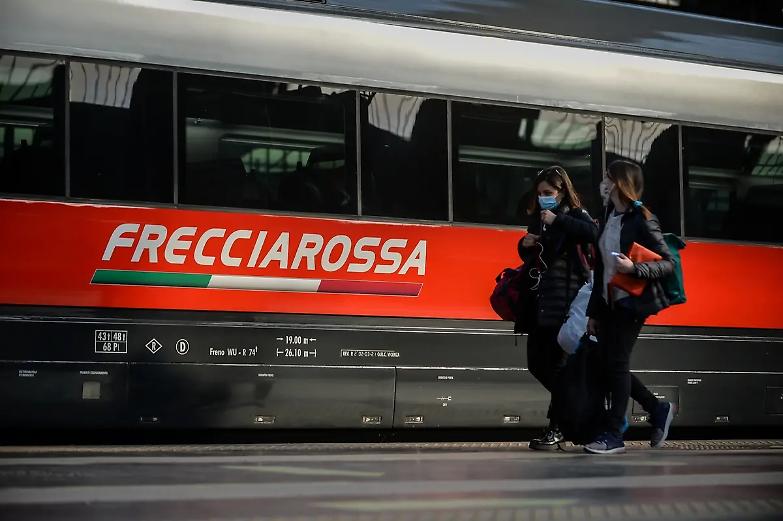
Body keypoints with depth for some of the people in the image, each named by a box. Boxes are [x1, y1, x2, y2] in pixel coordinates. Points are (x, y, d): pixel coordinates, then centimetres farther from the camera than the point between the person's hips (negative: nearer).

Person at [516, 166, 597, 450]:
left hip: (564, 301, -8)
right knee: (537, 364, 7)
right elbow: (529, 255, 28)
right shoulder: (538, 219, 17)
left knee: (557, 363, -8)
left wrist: (557, 220, -20)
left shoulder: (575, 215, -3)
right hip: (540, 301, 8)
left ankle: (556, 428, -2)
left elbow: (592, 233, -24)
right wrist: (525, 244, 6)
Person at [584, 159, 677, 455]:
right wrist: (593, 311, 14)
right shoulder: (608, 219, 12)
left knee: (616, 363, -8)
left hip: (631, 303, -8)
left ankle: (614, 435, -3)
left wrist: (633, 268, -26)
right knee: (609, 364, 6)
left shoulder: (642, 220, -9)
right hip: (608, 302, 8)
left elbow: (668, 264, -11)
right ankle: (658, 410, 22)